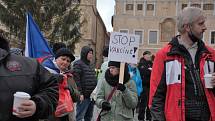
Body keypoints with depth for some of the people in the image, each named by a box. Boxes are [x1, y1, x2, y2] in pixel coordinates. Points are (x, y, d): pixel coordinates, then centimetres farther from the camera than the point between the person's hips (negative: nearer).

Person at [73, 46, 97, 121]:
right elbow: (76, 80, -15)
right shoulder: (78, 64, -8)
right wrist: (80, 93, -20)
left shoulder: (90, 65, 17)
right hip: (84, 96, -8)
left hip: (92, 95, 8)